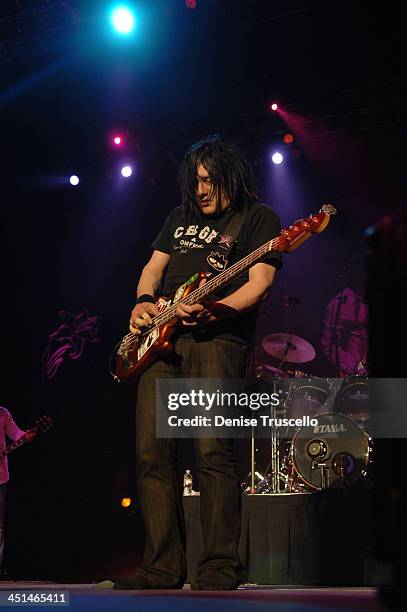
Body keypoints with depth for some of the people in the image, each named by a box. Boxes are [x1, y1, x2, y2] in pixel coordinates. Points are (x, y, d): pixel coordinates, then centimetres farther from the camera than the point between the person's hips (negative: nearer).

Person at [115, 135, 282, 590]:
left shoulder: (259, 218, 7)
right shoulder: (181, 217, 26)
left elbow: (259, 283, -6)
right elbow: (153, 267, 25)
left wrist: (211, 310, -23)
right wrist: (144, 302, 3)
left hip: (217, 337, -6)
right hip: (161, 338, 6)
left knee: (212, 450, -16)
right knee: (151, 453, -1)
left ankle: (221, 566, -6)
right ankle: (163, 567, 6)